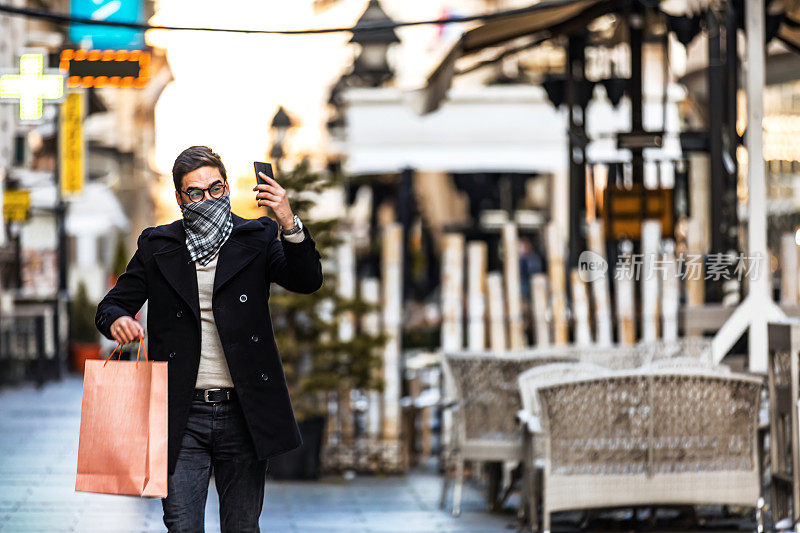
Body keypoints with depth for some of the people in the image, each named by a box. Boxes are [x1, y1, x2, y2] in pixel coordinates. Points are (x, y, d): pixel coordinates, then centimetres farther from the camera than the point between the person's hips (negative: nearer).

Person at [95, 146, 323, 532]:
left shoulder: (255, 239, 5)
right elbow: (112, 305, 11)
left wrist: (288, 223, -25)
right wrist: (116, 320, -15)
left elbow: (308, 281, -9)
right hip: (183, 416, 0)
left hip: (241, 413, 0)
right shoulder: (157, 246, 8)